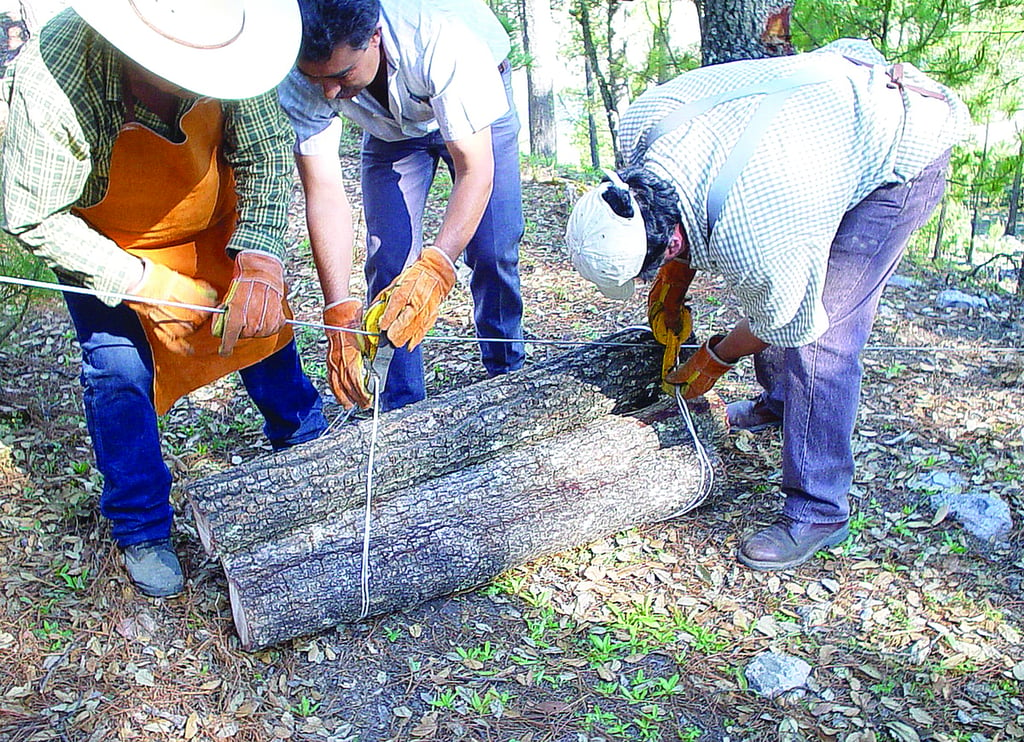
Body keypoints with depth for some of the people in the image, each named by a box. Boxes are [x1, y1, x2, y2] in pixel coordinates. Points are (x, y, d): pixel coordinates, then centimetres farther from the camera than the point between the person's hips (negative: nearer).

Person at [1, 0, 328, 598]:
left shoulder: (220, 50, -32)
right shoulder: (52, 83, -38)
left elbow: (267, 151, -21)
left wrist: (260, 261, -35)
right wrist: (147, 283, -33)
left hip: (214, 222, 3)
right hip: (102, 244, -3)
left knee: (262, 321, 8)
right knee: (119, 367, -8)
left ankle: (307, 443, 36)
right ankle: (142, 533, 15)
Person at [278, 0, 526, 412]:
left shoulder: (441, 39, -43)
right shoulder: (301, 81, -32)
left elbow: (475, 169, -43)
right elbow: (324, 193, -33)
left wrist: (435, 268, -56)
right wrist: (340, 313, -43)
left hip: (476, 117, -2)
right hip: (389, 127, 2)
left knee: (492, 251, -11)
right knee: (388, 256, -9)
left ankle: (507, 374, 12)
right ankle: (400, 411, 1)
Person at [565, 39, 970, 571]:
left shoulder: (754, 245, -39)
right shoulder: (641, 123, -22)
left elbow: (785, 324, -16)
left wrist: (715, 360, 1)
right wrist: (671, 286, 4)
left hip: (903, 156, -8)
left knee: (820, 336, -13)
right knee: (761, 283, 15)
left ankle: (819, 512, -2)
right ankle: (779, 402, 40)